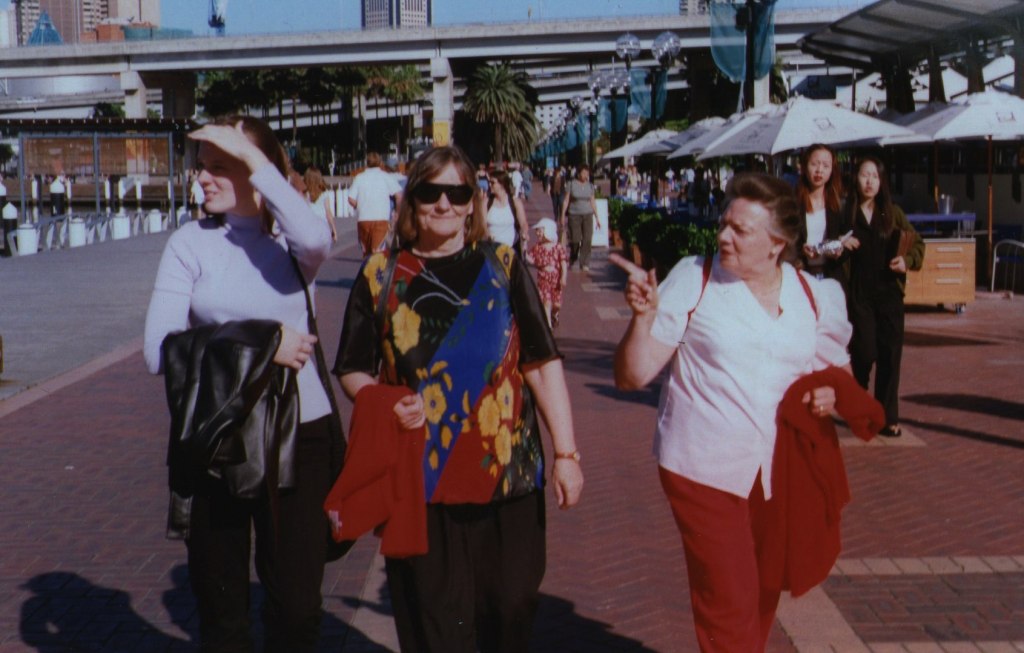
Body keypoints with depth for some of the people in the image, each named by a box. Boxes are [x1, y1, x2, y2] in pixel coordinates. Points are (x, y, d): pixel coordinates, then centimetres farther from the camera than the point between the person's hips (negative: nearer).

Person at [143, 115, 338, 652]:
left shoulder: (289, 239, -1)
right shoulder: (190, 243, -2)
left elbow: (315, 240, -28)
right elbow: (159, 350, -12)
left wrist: (254, 156, -23)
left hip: (299, 432, 0)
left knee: (297, 608, 7)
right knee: (220, 610, 14)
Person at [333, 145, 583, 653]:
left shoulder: (502, 267, 4)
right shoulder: (380, 276, 4)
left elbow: (543, 364, 2)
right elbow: (352, 371, 8)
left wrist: (566, 453, -4)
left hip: (507, 475, 0)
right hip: (420, 481, 0)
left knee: (510, 611, 8)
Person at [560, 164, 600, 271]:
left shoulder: (590, 186, 7)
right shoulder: (571, 185, -2)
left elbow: (593, 202, 12)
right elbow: (566, 201, 0)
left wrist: (597, 218, 11)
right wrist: (563, 216, -4)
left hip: (587, 215, 3)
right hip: (574, 215, -3)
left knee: (587, 239, -7)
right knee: (575, 239, -3)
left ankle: (585, 264, -1)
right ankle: (571, 260, 21)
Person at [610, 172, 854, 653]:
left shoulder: (815, 297, 2)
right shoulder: (693, 280, -8)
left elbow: (837, 368, 18)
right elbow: (632, 376, -10)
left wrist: (830, 394, -4)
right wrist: (643, 316, -27)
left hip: (781, 472, 4)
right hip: (704, 468, -4)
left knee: (765, 595, 20)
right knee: (728, 605, -3)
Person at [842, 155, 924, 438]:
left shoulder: (893, 213, 9)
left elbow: (918, 243, 10)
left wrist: (907, 260, -9)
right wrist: (841, 245, -12)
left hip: (889, 291, 2)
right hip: (858, 294, -2)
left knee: (890, 355, -2)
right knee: (864, 353, -4)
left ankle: (887, 418, 6)